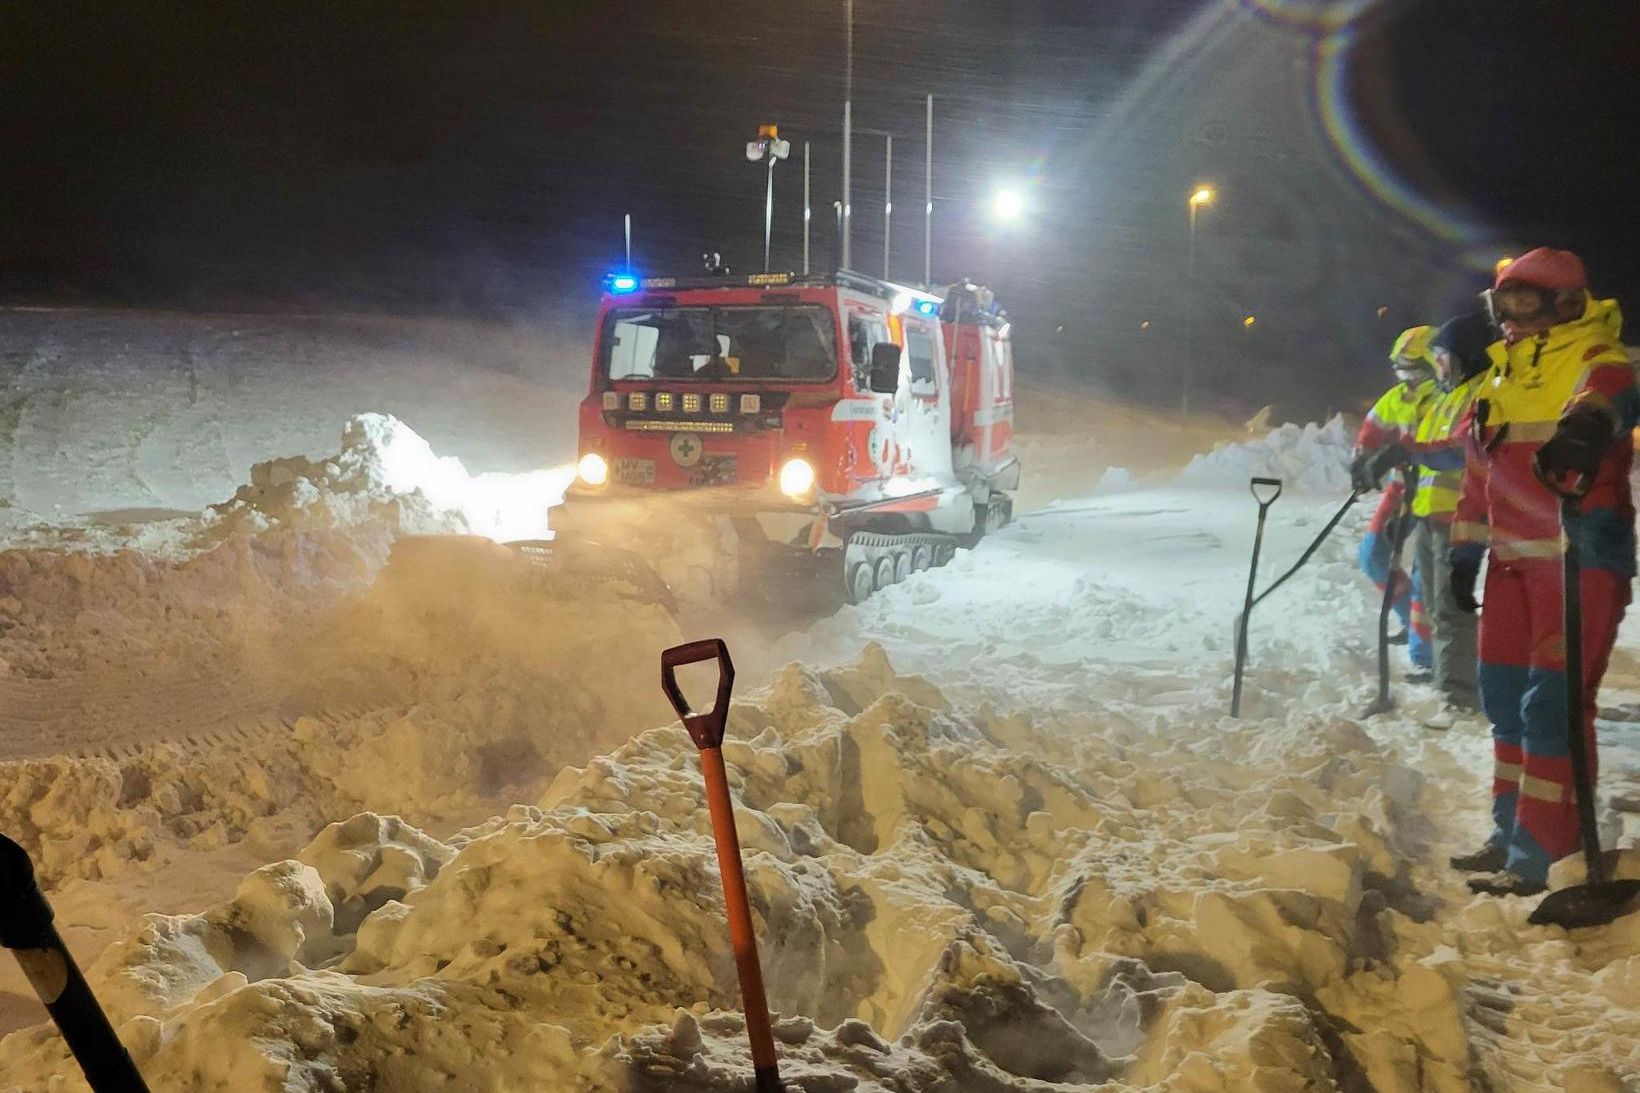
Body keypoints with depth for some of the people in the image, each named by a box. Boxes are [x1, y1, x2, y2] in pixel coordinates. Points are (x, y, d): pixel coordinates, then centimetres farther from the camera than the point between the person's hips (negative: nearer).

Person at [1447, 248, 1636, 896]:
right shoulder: (1502, 374, 17)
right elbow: (1480, 469, 22)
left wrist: (1588, 420, -56)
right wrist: (1465, 550, 19)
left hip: (1580, 556, -8)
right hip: (1513, 557, 8)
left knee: (1552, 702, -9)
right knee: (1505, 695, 14)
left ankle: (1543, 857, -3)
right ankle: (1512, 831, 27)